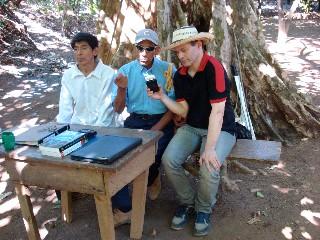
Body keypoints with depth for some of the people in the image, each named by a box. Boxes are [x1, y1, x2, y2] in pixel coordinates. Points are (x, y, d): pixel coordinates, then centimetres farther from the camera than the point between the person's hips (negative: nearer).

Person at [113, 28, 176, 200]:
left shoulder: (168, 70, -2)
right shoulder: (126, 70, 4)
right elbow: (118, 109, 3)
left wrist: (154, 130, -14)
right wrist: (122, 89, -18)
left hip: (161, 122, -2)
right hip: (134, 121, 2)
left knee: (153, 155, -28)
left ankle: (151, 178, 11)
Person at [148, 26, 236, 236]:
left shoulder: (214, 68, -20)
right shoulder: (180, 75, 1)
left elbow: (217, 111, -25)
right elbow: (183, 110, 2)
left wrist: (210, 148, -29)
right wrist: (162, 97, -14)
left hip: (221, 129, -5)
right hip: (192, 127, 6)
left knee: (209, 167, -30)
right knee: (169, 160, -19)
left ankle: (204, 209, 3)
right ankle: (188, 201, 8)